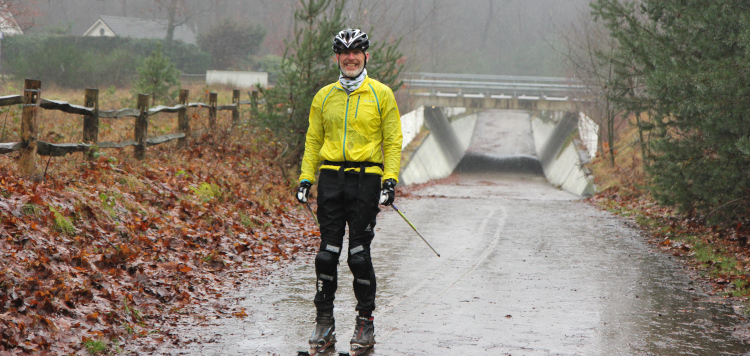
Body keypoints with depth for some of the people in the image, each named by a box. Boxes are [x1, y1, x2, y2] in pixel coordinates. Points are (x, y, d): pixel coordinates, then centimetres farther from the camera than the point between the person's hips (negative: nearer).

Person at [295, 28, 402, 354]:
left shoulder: (381, 94, 5)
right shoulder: (324, 96, 13)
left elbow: (393, 141, 4)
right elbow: (313, 140, 16)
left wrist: (390, 179, -7)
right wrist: (305, 177, 5)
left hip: (366, 177, -3)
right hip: (330, 177, 3)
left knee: (359, 254, -4)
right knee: (327, 252, 0)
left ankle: (365, 322, 7)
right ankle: (324, 322, 8)